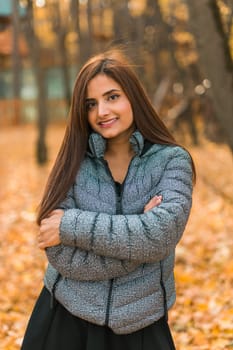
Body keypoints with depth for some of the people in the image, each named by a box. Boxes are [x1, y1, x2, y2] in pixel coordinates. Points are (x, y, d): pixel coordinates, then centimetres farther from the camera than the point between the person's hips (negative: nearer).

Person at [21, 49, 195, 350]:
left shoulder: (171, 160, -8)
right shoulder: (74, 162, -6)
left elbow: (163, 233, -24)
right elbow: (62, 257, -14)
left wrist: (72, 225, -21)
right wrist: (139, 233, -21)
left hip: (139, 325, 0)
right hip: (67, 319, 1)